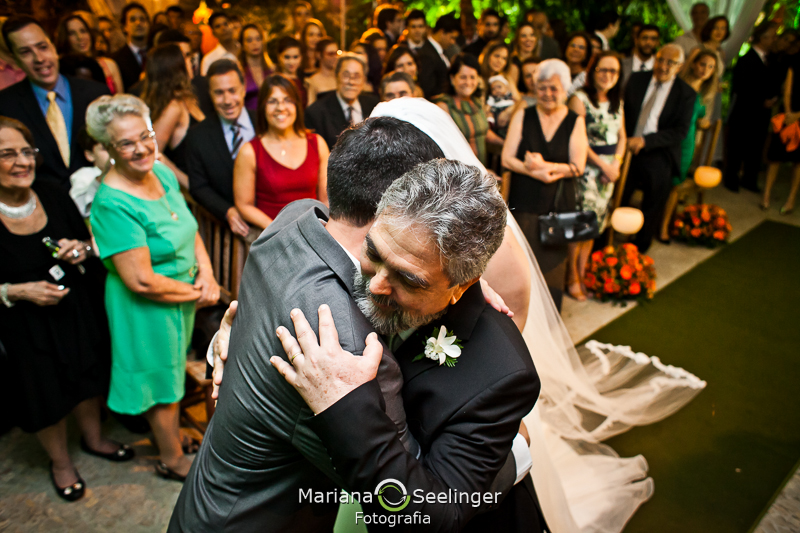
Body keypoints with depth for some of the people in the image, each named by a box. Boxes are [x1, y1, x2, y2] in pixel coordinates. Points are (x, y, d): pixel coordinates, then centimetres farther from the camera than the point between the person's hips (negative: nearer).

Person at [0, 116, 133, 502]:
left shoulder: (53, 196, -8)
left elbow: (88, 240, 6)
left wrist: (82, 250, -14)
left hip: (79, 308, 4)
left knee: (88, 375, 22)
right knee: (47, 393, 15)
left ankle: (93, 437, 50)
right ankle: (60, 461, 42)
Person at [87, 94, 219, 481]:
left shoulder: (161, 172, -3)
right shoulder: (112, 203, -27)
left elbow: (190, 228, 6)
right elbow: (141, 281, -29)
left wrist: (206, 273, -10)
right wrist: (197, 294, -16)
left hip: (182, 299, 7)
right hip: (148, 309, -7)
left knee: (172, 372, 25)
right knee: (161, 380, 13)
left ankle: (173, 438, 50)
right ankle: (173, 460, 37)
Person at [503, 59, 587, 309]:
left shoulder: (575, 121, 2)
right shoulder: (523, 116, 2)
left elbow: (578, 167, -4)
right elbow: (507, 159, -4)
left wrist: (545, 166, -18)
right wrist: (538, 173, -17)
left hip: (559, 204, 1)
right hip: (524, 202, 0)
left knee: (552, 261, 8)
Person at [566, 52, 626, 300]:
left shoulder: (617, 101, 13)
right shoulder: (580, 99, -8)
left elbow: (621, 137, 14)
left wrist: (616, 164, -4)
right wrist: (603, 165, -13)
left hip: (610, 169, 7)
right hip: (586, 167, -6)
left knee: (595, 223, 10)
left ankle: (583, 273, 22)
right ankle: (572, 277, 10)